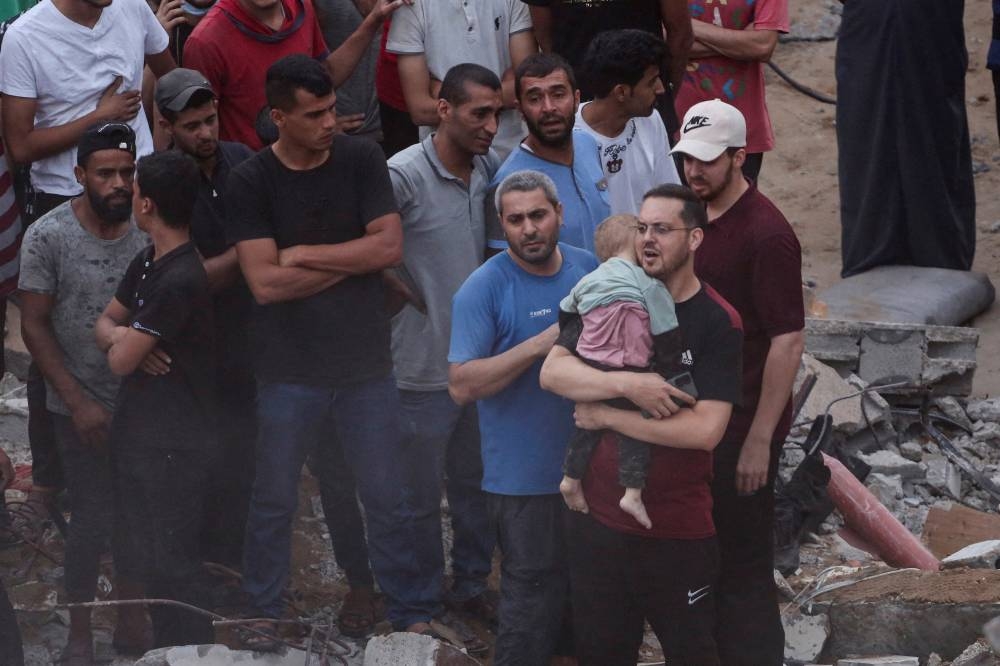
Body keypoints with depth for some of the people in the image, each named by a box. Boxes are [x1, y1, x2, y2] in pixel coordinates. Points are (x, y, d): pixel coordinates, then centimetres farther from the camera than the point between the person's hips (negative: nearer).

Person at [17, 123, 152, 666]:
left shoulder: (148, 232, -3)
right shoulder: (49, 236, -11)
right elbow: (34, 326, -9)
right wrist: (79, 403, -12)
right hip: (82, 411, -3)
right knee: (95, 520, -3)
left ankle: (131, 622, 26)